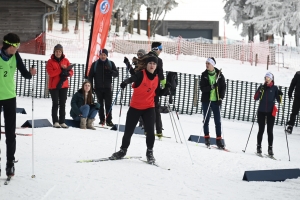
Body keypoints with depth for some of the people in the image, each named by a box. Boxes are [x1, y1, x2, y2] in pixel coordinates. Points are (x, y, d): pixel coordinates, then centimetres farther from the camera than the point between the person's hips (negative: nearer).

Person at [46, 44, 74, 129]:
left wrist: (66, 73, -18)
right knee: (55, 104, -2)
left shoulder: (66, 60, 7)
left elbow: (71, 72, 4)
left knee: (62, 104, 6)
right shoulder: (50, 61, -4)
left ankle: (62, 122, 9)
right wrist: (61, 69, -21)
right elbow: (51, 73, -17)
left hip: (63, 85, 4)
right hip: (53, 86, -4)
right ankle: (55, 122, 1)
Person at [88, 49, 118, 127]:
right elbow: (90, 76, 5)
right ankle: (102, 119, 12)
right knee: (100, 104, 6)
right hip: (98, 88, 1)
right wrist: (91, 87, -2)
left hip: (107, 88, -1)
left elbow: (116, 74, 2)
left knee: (108, 104, -6)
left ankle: (109, 120, -5)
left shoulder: (111, 63, 4)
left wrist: (110, 71, -19)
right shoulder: (95, 64, 3)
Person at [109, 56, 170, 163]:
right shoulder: (141, 74, -12)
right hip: (135, 107, -2)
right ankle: (123, 150, 26)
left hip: (149, 108, 2)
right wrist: (125, 82, -53)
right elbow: (132, 78, -32)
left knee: (150, 131, -10)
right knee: (128, 131, 6)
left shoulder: (157, 78, 4)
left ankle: (149, 152, 9)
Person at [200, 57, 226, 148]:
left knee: (218, 121, 1)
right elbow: (202, 88, -5)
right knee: (206, 120, 4)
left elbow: (223, 87, 2)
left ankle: (219, 140, 3)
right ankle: (207, 138, 12)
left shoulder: (219, 75, 0)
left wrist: (221, 98, -9)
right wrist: (210, 87, -22)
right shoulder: (204, 75, 2)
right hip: (206, 100, 1)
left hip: (216, 101, -1)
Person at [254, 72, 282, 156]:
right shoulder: (262, 87, 4)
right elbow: (256, 98, -4)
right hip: (261, 111, 1)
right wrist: (260, 91, -17)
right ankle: (258, 147, 11)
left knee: (270, 131, 1)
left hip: (271, 112, -1)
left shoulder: (275, 88, 3)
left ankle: (270, 148, 4)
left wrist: (280, 95, -16)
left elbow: (278, 100, 3)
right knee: (261, 130, 3)